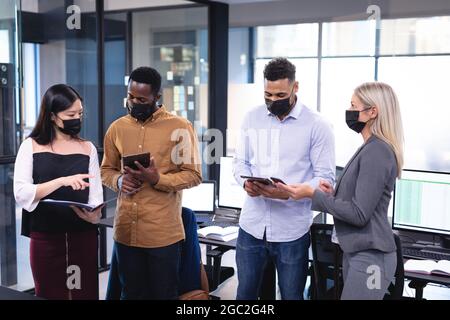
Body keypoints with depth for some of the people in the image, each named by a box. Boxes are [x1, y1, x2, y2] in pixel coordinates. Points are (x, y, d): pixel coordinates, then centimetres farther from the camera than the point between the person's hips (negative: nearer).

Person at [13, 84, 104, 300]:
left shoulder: (87, 148, 6)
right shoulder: (31, 146, 0)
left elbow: (95, 197, 1)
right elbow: (20, 193, -11)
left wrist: (94, 215, -21)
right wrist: (61, 181, -24)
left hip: (83, 236, 2)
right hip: (45, 237, -1)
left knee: (85, 294, 7)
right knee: (50, 295, 8)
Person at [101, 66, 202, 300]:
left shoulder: (180, 127, -6)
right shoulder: (117, 128, 8)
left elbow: (193, 175, -6)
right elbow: (106, 170, 16)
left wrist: (157, 179, -20)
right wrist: (119, 180, -6)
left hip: (163, 233, -4)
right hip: (125, 231, 4)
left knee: (164, 294, 9)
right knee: (131, 294, 17)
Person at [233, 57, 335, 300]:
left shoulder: (317, 125, -7)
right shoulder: (252, 118, 5)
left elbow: (325, 178, -9)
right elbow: (240, 161, 10)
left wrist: (290, 192, -25)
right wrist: (246, 182, -12)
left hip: (292, 231, -3)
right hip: (252, 226, 3)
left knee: (291, 295, 12)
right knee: (245, 293, 16)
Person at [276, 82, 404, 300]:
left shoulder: (377, 151, -18)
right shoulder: (372, 148, 13)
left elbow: (359, 214, -21)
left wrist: (313, 194, -17)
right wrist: (334, 193, 4)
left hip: (369, 256, -10)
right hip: (357, 251, 10)